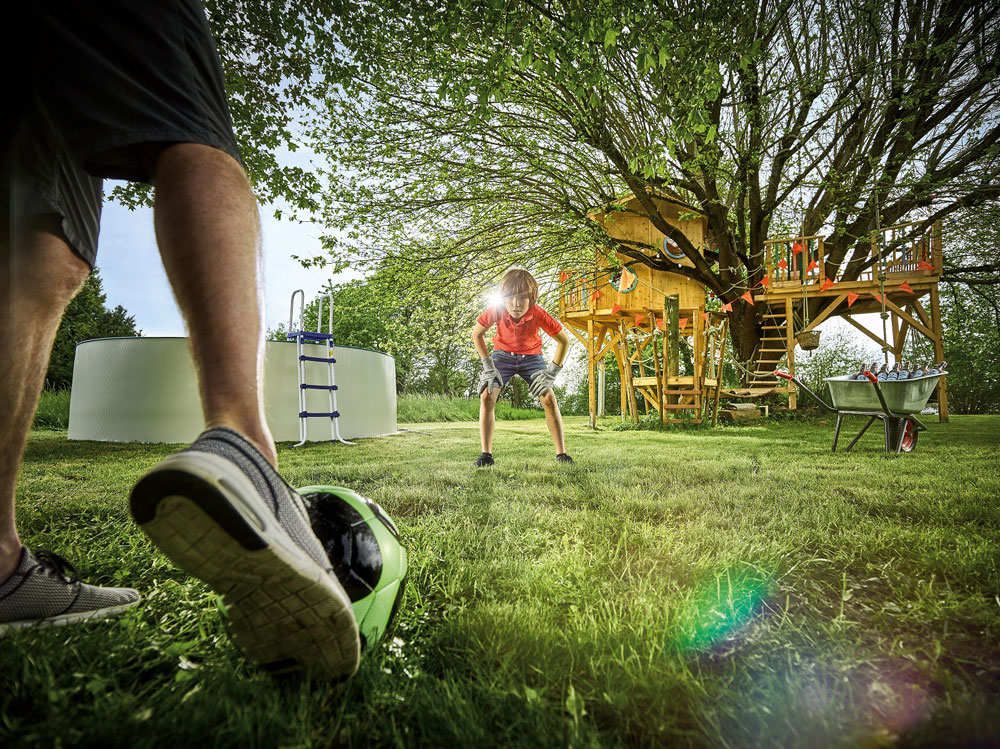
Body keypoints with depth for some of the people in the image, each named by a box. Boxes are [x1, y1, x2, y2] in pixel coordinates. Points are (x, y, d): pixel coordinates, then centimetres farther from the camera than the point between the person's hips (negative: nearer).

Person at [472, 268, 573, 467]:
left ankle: (561, 454, -6)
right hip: (503, 354, 1)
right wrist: (487, 364, -12)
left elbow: (564, 340, -14)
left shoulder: (539, 314, -28)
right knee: (487, 396, -19)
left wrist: (552, 372, -16)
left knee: (549, 399, -16)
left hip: (531, 356, 0)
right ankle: (486, 454, -12)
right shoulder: (496, 311, -27)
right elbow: (476, 334, -8)